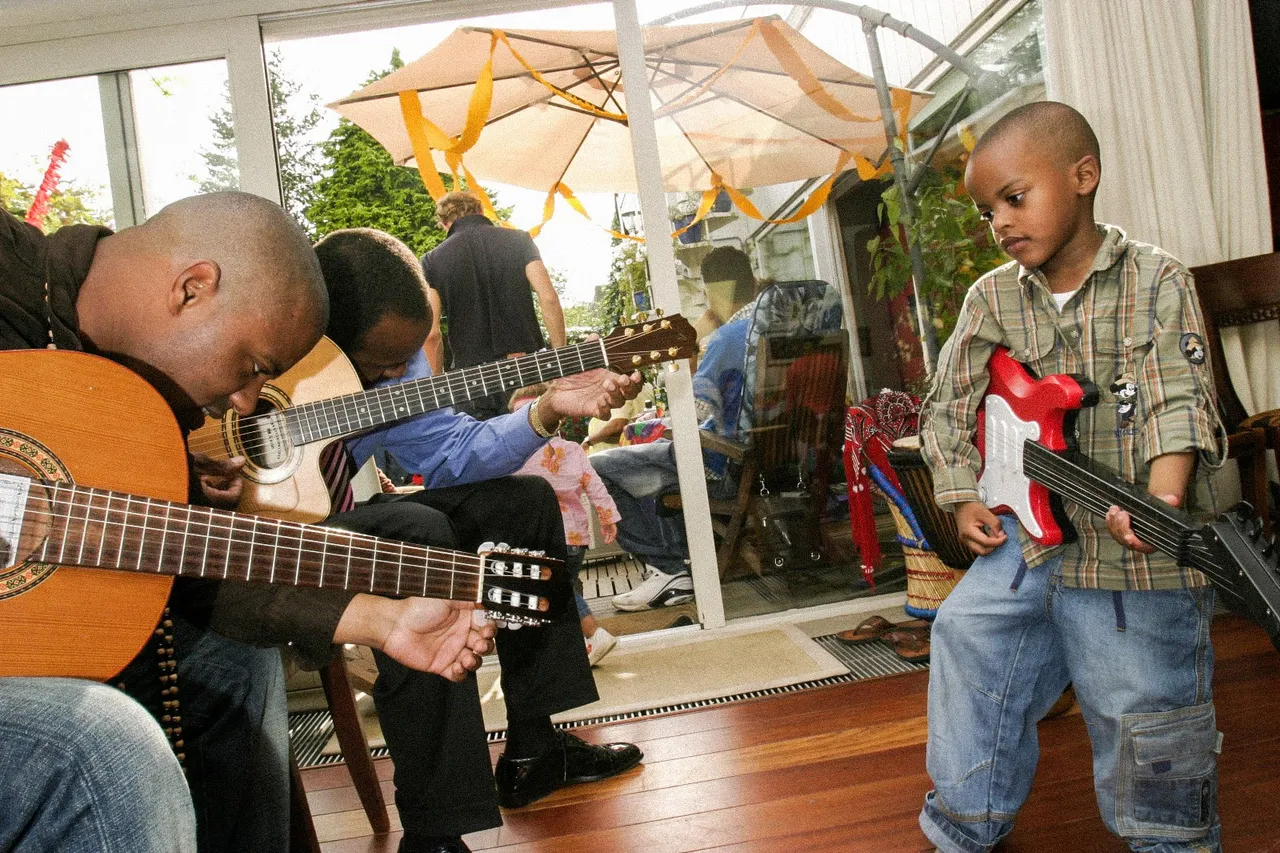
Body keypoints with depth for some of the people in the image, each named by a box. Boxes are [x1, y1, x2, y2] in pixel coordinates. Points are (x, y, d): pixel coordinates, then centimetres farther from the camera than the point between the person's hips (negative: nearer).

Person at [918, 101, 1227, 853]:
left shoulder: (1157, 280, -6)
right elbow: (950, 407, 7)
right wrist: (964, 498, -2)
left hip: (1137, 559, -3)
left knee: (1147, 720, 5)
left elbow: (1179, 399, -16)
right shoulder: (992, 298, 2)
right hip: (1031, 538, 3)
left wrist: (1164, 493, -33)